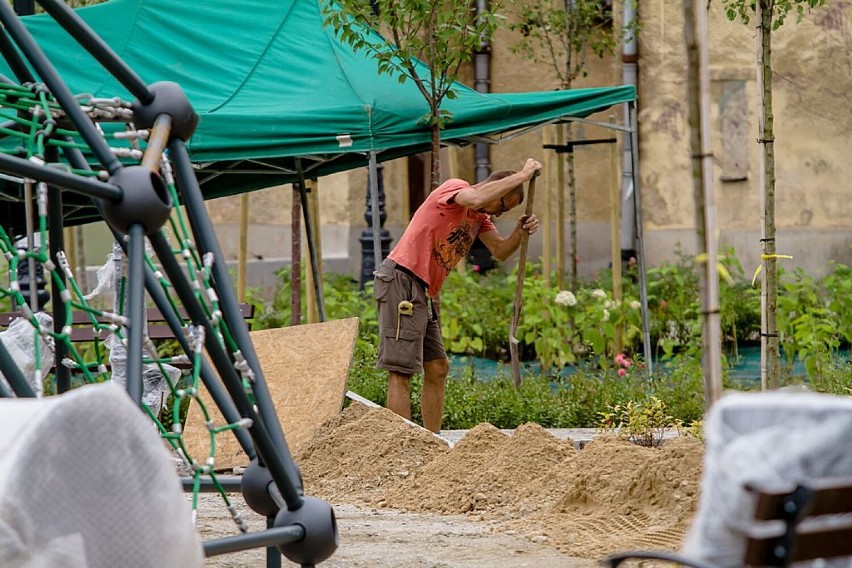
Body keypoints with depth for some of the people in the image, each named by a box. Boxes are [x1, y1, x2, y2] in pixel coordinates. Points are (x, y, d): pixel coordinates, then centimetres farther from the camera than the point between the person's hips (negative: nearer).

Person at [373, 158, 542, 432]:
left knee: (437, 368, 10)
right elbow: (477, 198, -29)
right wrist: (522, 176, -21)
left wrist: (520, 231, -8)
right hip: (401, 278, -10)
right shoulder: (454, 187, -7)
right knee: (401, 371, -14)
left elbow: (500, 251, 12)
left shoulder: (480, 218, 21)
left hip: (421, 292, 10)